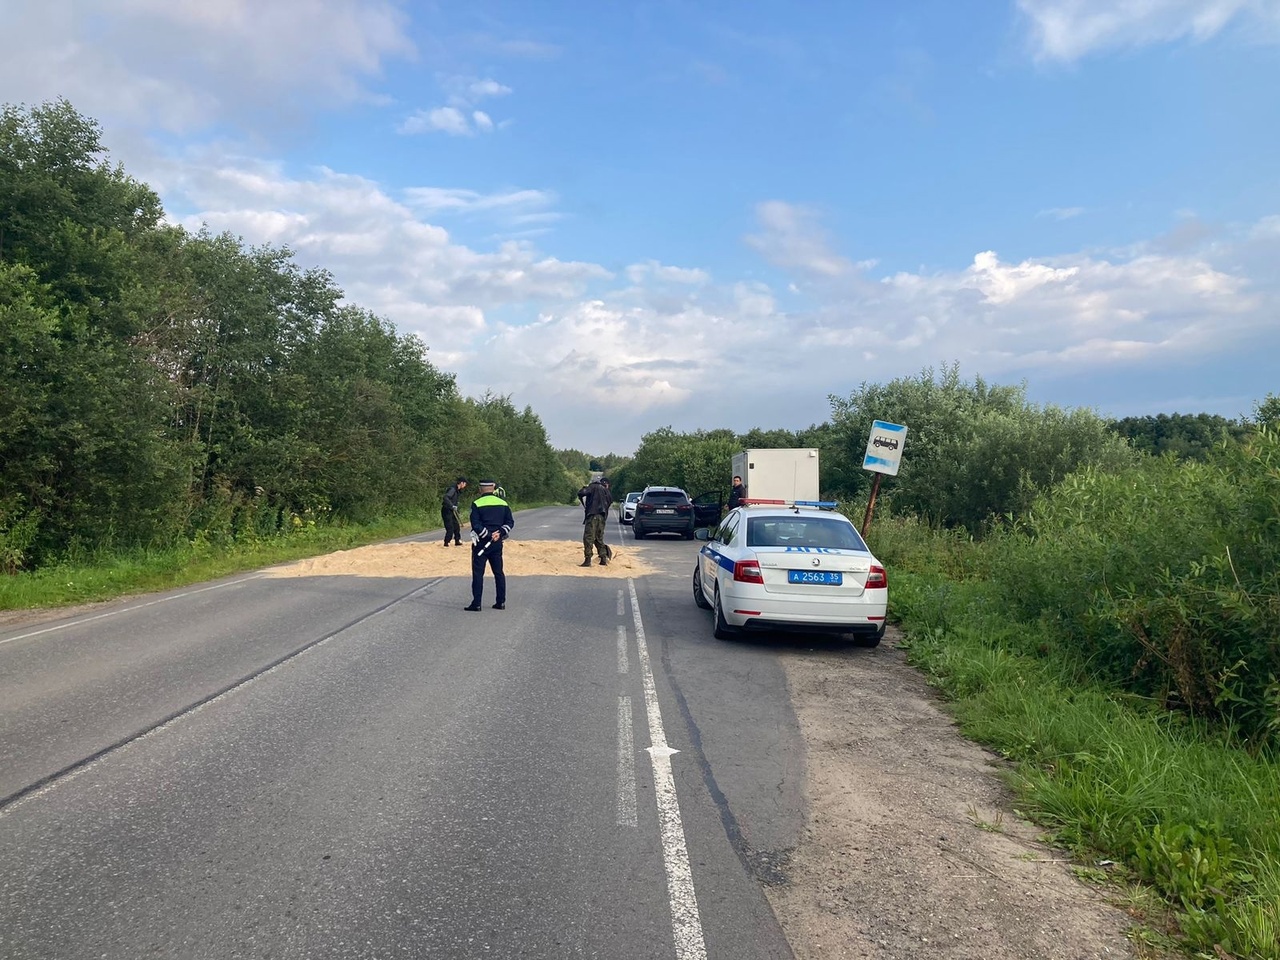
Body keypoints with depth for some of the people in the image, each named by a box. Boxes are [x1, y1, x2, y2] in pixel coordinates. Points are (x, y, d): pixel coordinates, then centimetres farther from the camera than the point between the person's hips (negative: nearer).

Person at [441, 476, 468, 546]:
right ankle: (446, 543, 0)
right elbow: (445, 498, -32)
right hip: (447, 511, -10)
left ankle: (457, 541, 26)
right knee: (450, 528, -9)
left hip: (452, 511, 10)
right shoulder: (452, 489, -18)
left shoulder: (457, 490, 12)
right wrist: (452, 506, -35)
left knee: (456, 526, 15)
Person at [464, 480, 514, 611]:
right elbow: (510, 522, 4)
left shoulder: (477, 504, -8)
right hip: (497, 543, 5)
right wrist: (499, 533, -3)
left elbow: (476, 525, -14)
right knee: (498, 572, 12)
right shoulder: (503, 503, 6)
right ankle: (501, 602, 14)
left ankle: (476, 603, -1)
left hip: (481, 543, -4)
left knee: (478, 573, 0)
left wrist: (489, 535, -9)